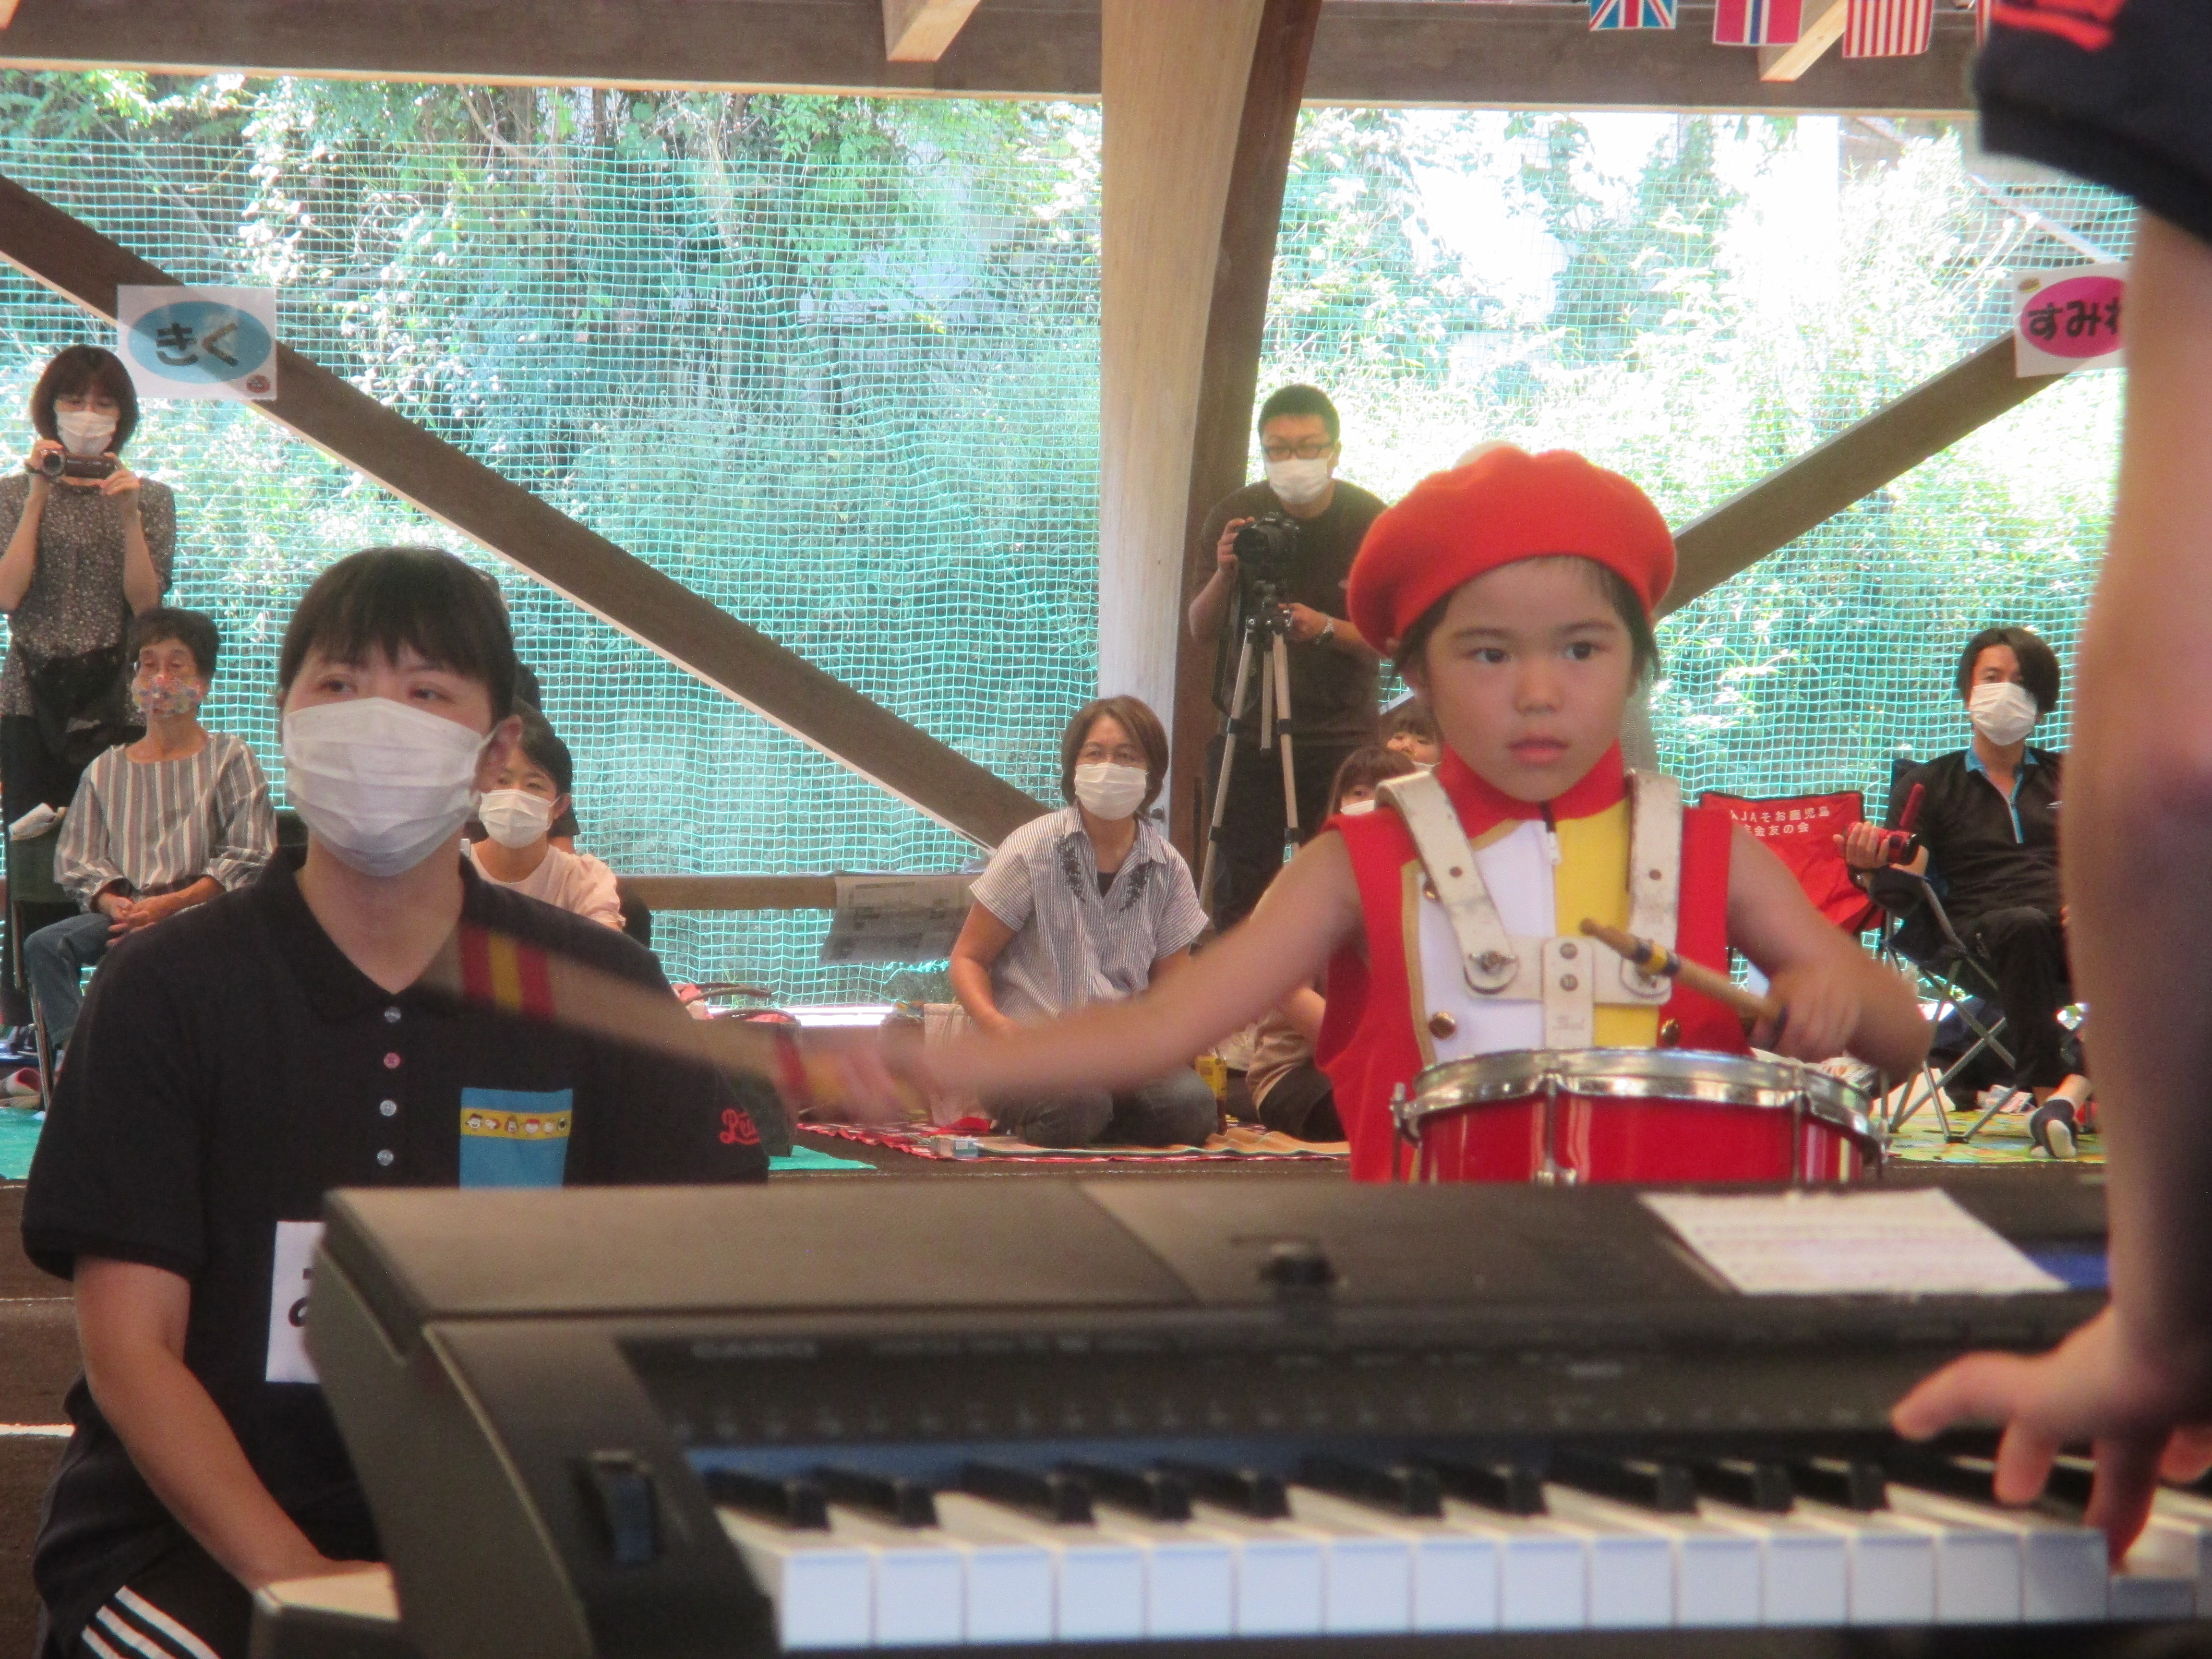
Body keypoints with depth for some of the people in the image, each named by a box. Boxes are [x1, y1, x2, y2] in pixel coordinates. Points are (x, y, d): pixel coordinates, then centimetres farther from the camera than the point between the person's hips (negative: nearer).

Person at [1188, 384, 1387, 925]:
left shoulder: (1370, 521, -5)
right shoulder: (1236, 514, -1)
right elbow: (1201, 631, 1)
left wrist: (1327, 629, -22)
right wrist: (1224, 576, -18)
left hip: (1340, 736, -1)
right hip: (1247, 731, 1)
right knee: (1240, 890, -1)